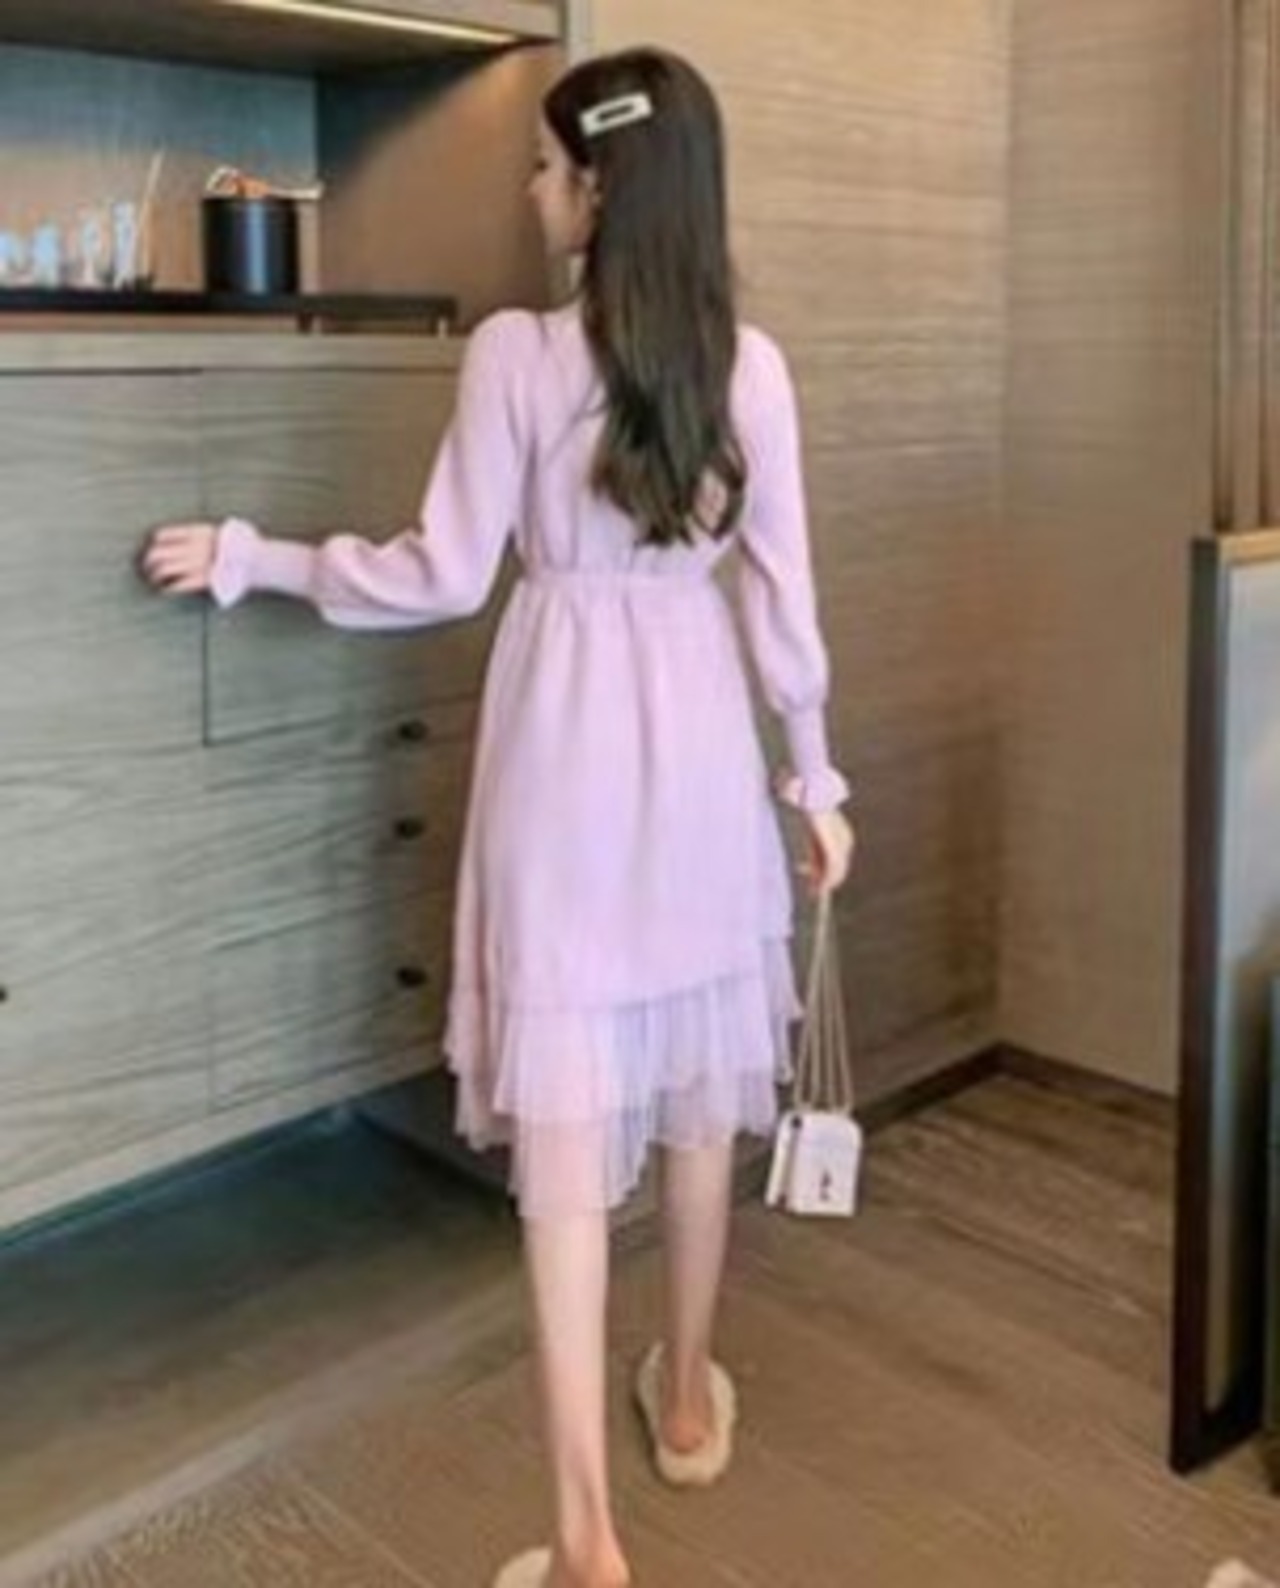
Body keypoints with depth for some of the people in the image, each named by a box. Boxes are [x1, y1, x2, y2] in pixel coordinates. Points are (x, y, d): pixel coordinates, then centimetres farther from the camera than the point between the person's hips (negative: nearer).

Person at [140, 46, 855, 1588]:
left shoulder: (514, 352, -10)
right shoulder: (749, 362, -1)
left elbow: (444, 576, -6)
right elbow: (780, 592, 0)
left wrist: (245, 555, 6)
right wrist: (816, 772, 11)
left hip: (567, 731, -3)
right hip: (700, 729, 4)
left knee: (567, 1101, -1)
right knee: (696, 1076, 17)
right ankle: (688, 1396, 36)